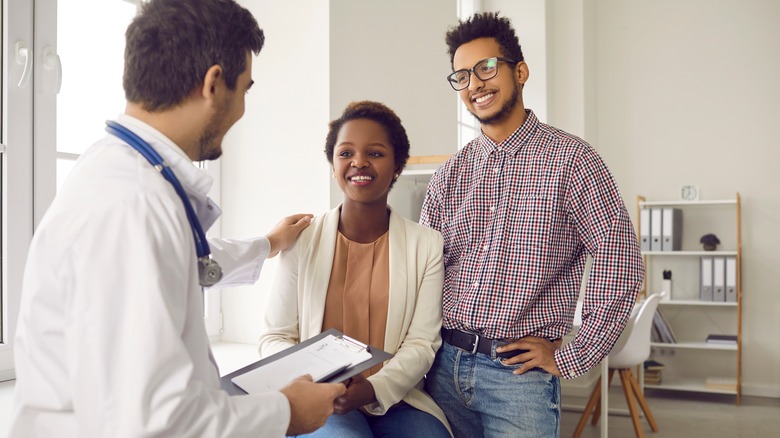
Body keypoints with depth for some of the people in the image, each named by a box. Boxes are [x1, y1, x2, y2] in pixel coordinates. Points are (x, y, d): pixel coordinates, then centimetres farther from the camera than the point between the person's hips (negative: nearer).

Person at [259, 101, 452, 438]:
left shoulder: (426, 244, 2)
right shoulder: (301, 240, 1)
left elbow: (422, 342, -2)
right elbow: (275, 337, 3)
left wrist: (375, 388, -19)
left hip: (396, 399, 2)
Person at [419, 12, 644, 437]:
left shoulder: (571, 160, -7)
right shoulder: (448, 175, 7)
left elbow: (619, 265, -11)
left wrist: (570, 359, -10)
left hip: (519, 371, -4)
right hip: (444, 366, 4)